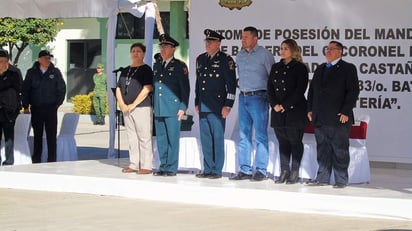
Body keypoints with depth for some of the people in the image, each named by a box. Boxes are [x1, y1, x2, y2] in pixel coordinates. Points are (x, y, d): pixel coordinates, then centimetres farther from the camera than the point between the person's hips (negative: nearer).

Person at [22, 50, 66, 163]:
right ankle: (36, 159, 12)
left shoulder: (55, 72, 2)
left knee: (51, 135, -2)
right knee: (37, 135, 7)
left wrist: (58, 103, 0)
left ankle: (52, 160, 1)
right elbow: (25, 89, 6)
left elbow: (62, 88, 6)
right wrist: (26, 106, 1)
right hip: (36, 109, 1)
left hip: (51, 108, -1)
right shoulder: (31, 72, 3)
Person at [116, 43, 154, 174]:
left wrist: (133, 105, -13)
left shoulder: (146, 69, -2)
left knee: (144, 138, -6)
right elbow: (118, 89, 17)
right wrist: (122, 105, 0)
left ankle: (146, 166, -5)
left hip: (142, 108, -7)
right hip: (126, 109, 7)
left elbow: (147, 89, -12)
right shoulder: (125, 71, 17)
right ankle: (133, 165, 13)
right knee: (132, 138, 9)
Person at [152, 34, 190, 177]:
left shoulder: (179, 66, -1)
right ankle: (163, 166, 14)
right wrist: (153, 106, 15)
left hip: (172, 109, -6)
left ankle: (171, 168, 0)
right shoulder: (157, 65, 17)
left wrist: (182, 107, -9)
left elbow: (185, 88, -3)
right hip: (158, 109, 6)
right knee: (161, 139, 8)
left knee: (172, 139, -4)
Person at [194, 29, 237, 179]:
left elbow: (231, 84, -8)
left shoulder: (225, 60, -4)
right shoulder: (201, 59, 15)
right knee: (205, 139, 9)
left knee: (217, 138, -3)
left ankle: (217, 170, 3)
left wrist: (228, 105, -12)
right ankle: (207, 169, 15)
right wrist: (197, 103, 17)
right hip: (203, 107, 6)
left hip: (217, 107, -6)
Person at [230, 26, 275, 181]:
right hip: (243, 97, 6)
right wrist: (243, 89, 15)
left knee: (260, 136, -4)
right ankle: (245, 170, 11)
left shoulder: (264, 54, -6)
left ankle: (260, 170, -1)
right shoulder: (240, 56, 13)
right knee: (244, 135, 7)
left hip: (258, 97, -6)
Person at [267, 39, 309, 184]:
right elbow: (270, 88, 10)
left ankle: (294, 173, 2)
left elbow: (300, 90, -10)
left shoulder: (300, 68, -2)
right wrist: (274, 104, -4)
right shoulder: (276, 67, 15)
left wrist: (285, 105, -13)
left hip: (295, 111, -5)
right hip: (278, 112, 5)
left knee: (295, 142, -1)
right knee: (282, 142, 6)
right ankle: (284, 172, 10)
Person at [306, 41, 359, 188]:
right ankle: (322, 178, 16)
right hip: (320, 119, 6)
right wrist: (310, 109, 11)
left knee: (340, 150, -1)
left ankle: (341, 180, 5)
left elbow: (353, 91, -8)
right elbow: (312, 90, 21)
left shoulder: (348, 69, -2)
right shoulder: (320, 69, 18)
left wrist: (346, 112, -14)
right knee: (322, 149, 10)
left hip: (339, 118, -6)